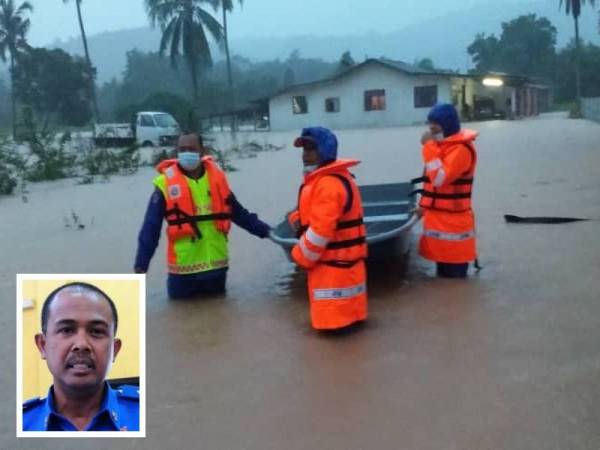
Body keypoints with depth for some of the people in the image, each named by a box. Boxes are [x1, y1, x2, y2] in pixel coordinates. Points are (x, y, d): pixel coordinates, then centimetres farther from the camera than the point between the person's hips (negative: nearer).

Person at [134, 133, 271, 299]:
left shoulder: (216, 177, 2)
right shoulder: (166, 183, -9)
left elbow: (237, 212, 13)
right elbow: (151, 227, -8)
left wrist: (264, 230, 11)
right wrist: (141, 264, -12)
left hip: (216, 263, 3)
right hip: (183, 267, -3)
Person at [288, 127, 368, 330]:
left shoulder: (329, 184, -23)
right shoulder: (320, 179, 13)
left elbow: (320, 231, -27)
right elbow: (315, 212, 22)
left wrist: (301, 256, -13)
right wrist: (297, 218, -2)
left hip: (335, 262, -10)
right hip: (337, 259, 10)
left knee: (334, 317, -3)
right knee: (341, 310, 21)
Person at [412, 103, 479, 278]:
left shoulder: (461, 148, -17)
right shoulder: (442, 145, 14)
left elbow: (440, 178, -27)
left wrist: (429, 146, -22)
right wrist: (424, 205, 22)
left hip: (453, 222, -9)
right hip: (439, 218, 9)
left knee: (454, 276, -1)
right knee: (443, 273, 18)